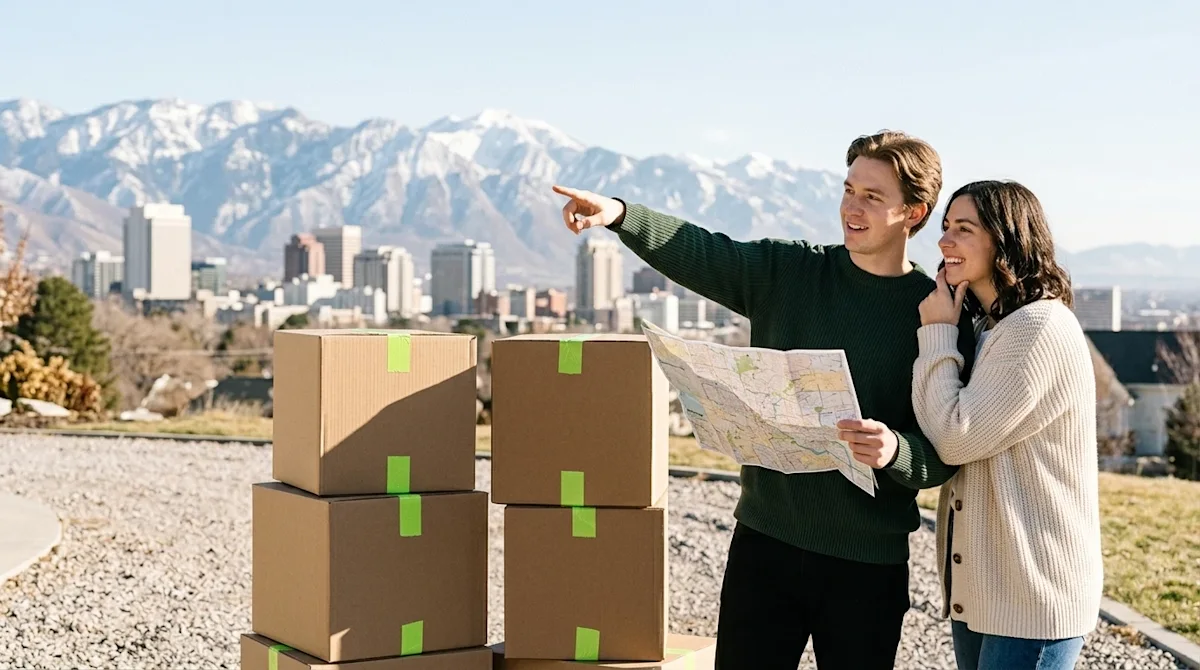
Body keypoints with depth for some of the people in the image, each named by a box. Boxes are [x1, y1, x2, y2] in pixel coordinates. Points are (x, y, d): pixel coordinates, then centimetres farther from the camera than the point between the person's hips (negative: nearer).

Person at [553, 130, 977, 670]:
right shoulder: (787, 272, 4)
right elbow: (697, 252, -7)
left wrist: (896, 449, -30)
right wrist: (620, 215, -25)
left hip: (869, 564, -2)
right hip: (766, 539, 2)